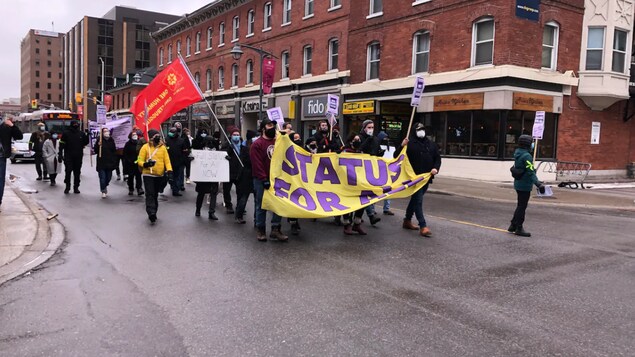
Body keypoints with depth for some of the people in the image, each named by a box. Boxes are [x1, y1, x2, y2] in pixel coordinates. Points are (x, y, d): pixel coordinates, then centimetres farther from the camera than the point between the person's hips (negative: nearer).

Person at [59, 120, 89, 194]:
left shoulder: (81, 133, 6)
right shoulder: (66, 133, -1)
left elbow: (85, 143, 9)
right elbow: (61, 144, -2)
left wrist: (87, 136, -6)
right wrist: (60, 154, -7)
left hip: (78, 157, 3)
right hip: (68, 156, -3)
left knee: (77, 172, 6)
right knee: (68, 171, -3)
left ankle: (76, 187, 14)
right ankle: (67, 186, 9)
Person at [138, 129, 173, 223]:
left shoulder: (163, 147, 6)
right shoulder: (145, 147, -4)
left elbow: (167, 160, 4)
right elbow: (140, 160, -5)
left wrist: (169, 170, -10)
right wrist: (145, 164, -26)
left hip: (159, 175, 4)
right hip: (148, 175, -4)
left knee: (155, 194, 14)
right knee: (150, 194, -10)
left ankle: (153, 213, 24)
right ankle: (151, 213, -17)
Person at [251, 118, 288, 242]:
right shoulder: (257, 144, -6)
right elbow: (257, 164, -12)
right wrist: (264, 180, -17)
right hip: (261, 180, -5)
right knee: (261, 205, 4)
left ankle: (275, 229, 9)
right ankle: (261, 230, 13)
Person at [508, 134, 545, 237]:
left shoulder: (517, 154, 8)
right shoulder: (526, 156, -19)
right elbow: (531, 172, -25)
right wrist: (538, 184, -29)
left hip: (518, 184, 9)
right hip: (525, 185, -9)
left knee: (520, 205, 19)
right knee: (522, 206, 0)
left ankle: (513, 226, 25)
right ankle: (519, 228, 8)